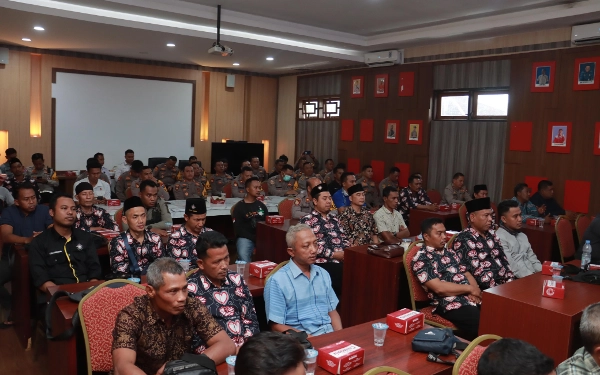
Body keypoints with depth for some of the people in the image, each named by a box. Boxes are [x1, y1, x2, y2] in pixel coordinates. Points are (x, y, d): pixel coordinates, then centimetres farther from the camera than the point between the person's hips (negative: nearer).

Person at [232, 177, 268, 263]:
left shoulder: (261, 205, 18)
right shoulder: (239, 207, 3)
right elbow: (238, 229, -3)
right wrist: (254, 238, -13)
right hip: (245, 237, -4)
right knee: (244, 259, -33)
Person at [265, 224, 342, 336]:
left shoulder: (323, 274, 11)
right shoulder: (277, 281, -9)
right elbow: (276, 326, -8)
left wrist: (340, 335, -3)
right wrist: (310, 339, -16)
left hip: (330, 334, 5)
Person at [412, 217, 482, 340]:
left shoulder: (449, 253, 20)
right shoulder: (421, 259, -5)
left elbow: (466, 274, 17)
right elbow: (439, 288, -14)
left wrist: (474, 291, -5)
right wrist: (470, 289, -6)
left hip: (472, 299, 8)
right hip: (450, 304, -7)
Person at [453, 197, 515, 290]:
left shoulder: (491, 236, 15)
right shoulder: (464, 240, -10)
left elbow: (504, 262, 15)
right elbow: (477, 271, -16)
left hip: (504, 284, 8)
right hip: (485, 290, -8)